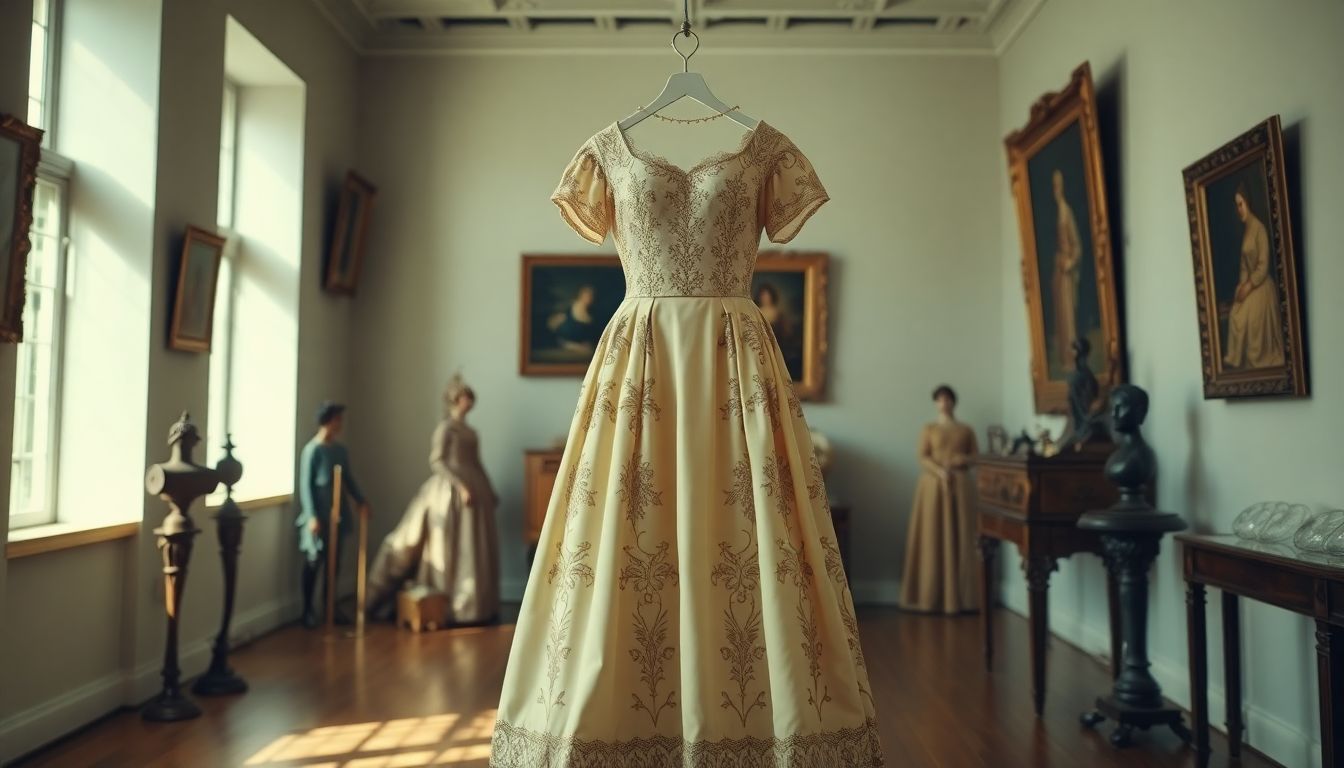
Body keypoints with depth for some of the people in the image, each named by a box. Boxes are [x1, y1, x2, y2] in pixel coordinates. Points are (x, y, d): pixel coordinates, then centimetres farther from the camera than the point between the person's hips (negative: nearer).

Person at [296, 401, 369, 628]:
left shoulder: (341, 451, 10)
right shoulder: (312, 450, -11)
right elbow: (306, 485, -13)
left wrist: (361, 501, 2)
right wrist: (312, 516, -18)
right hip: (320, 516, -7)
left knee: (334, 562, 11)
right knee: (314, 562, 1)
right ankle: (308, 610, 13)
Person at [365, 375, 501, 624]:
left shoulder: (471, 432, 17)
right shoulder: (445, 427, -6)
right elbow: (436, 462, -14)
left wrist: (490, 492, 17)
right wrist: (460, 485, -22)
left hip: (474, 492, 8)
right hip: (452, 492, -8)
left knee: (476, 550, 8)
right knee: (454, 549, -4)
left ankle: (474, 606, 15)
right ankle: (456, 608, 2)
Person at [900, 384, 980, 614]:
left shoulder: (967, 431, 13)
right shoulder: (928, 429, 8)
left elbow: (976, 457, 10)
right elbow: (922, 458, -2)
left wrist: (962, 460, -11)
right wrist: (940, 471, -19)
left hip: (959, 486, 2)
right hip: (933, 485, -1)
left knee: (960, 539, -2)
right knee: (933, 538, -5)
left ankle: (960, 596, 2)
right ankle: (932, 596, -2)